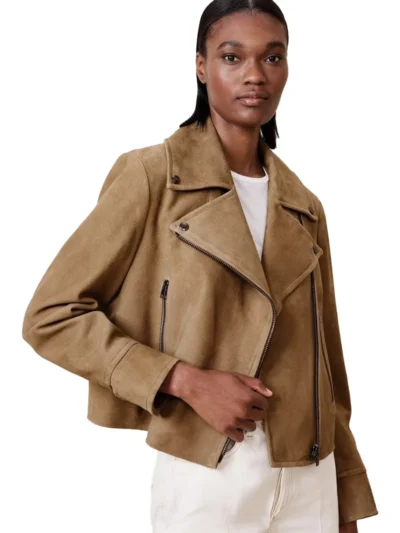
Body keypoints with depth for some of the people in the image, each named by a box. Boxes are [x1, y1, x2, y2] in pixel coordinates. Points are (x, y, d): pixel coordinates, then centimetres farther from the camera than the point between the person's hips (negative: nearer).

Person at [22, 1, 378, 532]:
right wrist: (188, 382, -17)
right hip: (204, 482, -4)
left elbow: (323, 364, 12)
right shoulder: (152, 176, -7)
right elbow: (50, 317, -8)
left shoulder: (304, 208, 8)